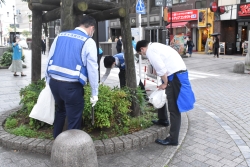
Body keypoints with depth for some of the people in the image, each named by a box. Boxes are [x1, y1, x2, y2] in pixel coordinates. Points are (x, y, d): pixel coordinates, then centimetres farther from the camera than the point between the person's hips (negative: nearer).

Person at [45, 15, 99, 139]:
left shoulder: (60, 36, 10)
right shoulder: (88, 42, -6)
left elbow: (49, 59, 12)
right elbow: (92, 69, -8)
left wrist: (48, 80, 21)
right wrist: (94, 93, -1)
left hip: (54, 82, 7)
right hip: (72, 86, -6)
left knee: (60, 111, 29)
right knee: (74, 120, 8)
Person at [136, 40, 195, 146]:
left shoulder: (150, 51, -9)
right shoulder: (155, 46, 20)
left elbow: (161, 69, -18)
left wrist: (165, 83, -5)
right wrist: (164, 82, 15)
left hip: (175, 75, -10)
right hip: (177, 72, 10)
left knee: (174, 108, -5)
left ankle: (173, 139, 4)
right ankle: (163, 120, 45)